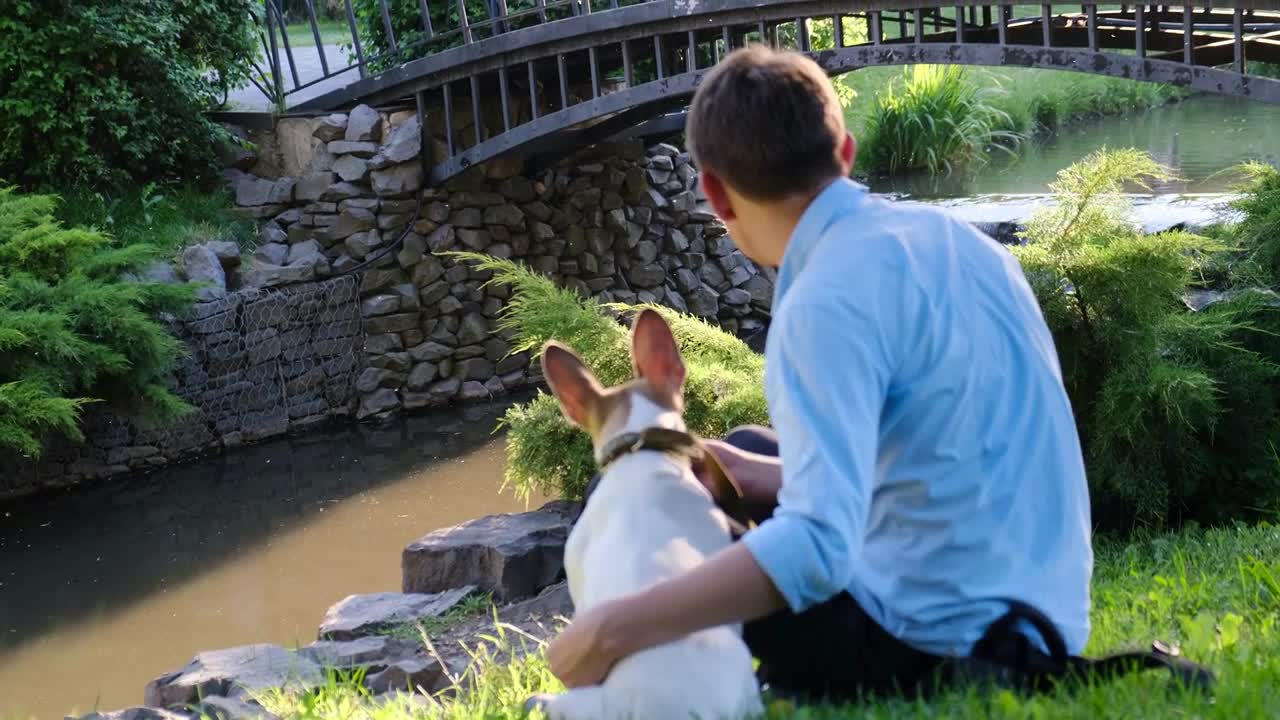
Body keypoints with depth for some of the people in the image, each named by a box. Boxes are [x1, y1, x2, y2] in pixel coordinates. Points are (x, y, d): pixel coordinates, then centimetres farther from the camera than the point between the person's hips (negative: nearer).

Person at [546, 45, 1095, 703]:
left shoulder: (830, 299, -20)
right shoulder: (947, 237, 7)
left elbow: (818, 545, -30)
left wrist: (616, 631, -28)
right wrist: (777, 478, 13)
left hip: (942, 643, -8)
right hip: (1038, 616, 8)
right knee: (747, 454, 25)